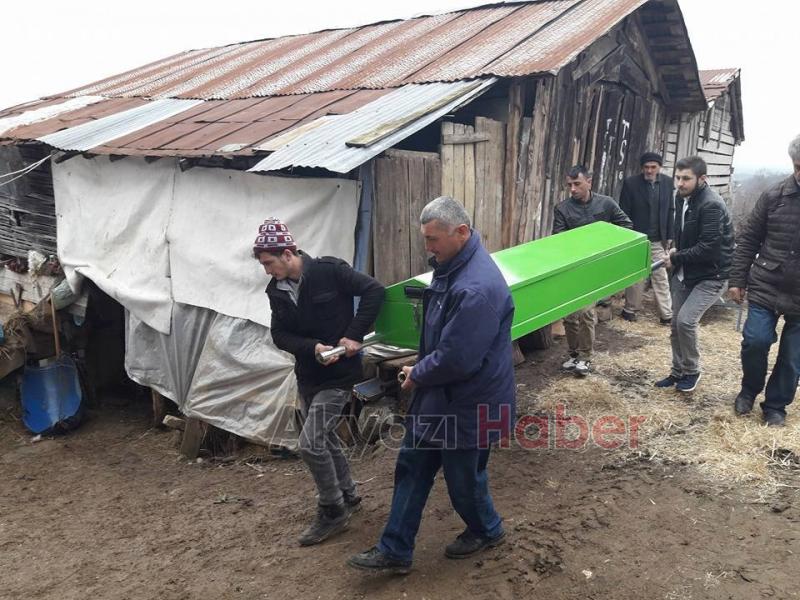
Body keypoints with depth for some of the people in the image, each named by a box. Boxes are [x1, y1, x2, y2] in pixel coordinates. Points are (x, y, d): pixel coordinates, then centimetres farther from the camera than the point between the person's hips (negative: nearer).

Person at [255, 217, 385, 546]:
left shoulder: (330, 270, -17)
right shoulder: (276, 290, 1)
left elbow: (374, 290, -17)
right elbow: (279, 334, 1)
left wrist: (354, 335, -20)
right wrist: (312, 347, -18)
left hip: (338, 375, -7)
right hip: (307, 376, 7)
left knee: (309, 444, -10)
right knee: (324, 439, 18)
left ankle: (333, 511, 11)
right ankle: (348, 496, 40)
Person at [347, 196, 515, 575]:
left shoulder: (477, 288, -31)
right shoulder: (450, 266, 2)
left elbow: (456, 360, -30)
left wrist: (418, 375, -12)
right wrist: (421, 371, 10)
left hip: (469, 404, -9)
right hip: (438, 394, 9)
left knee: (463, 477, 13)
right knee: (412, 466, 14)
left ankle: (487, 531, 42)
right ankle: (394, 550, 27)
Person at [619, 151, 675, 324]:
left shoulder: (668, 183, 2)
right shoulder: (630, 183, -8)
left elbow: (670, 211, 8)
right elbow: (624, 213, -6)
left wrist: (669, 237, 5)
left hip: (659, 241, 3)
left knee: (661, 278, 5)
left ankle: (666, 314, 10)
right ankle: (630, 309, 22)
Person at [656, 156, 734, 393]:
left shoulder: (712, 205, -22)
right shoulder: (683, 198, 5)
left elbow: (708, 248, -25)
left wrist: (677, 259, -15)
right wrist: (677, 251, 2)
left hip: (711, 276, -8)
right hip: (685, 273, 8)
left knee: (686, 320, -18)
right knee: (676, 324, 10)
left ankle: (692, 372, 4)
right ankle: (678, 372, 27)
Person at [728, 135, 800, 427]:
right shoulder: (774, 197, -3)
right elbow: (748, 240, 3)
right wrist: (737, 280, 0)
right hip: (766, 288, 0)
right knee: (756, 340, -8)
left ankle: (775, 405, 26)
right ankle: (749, 390, 19)